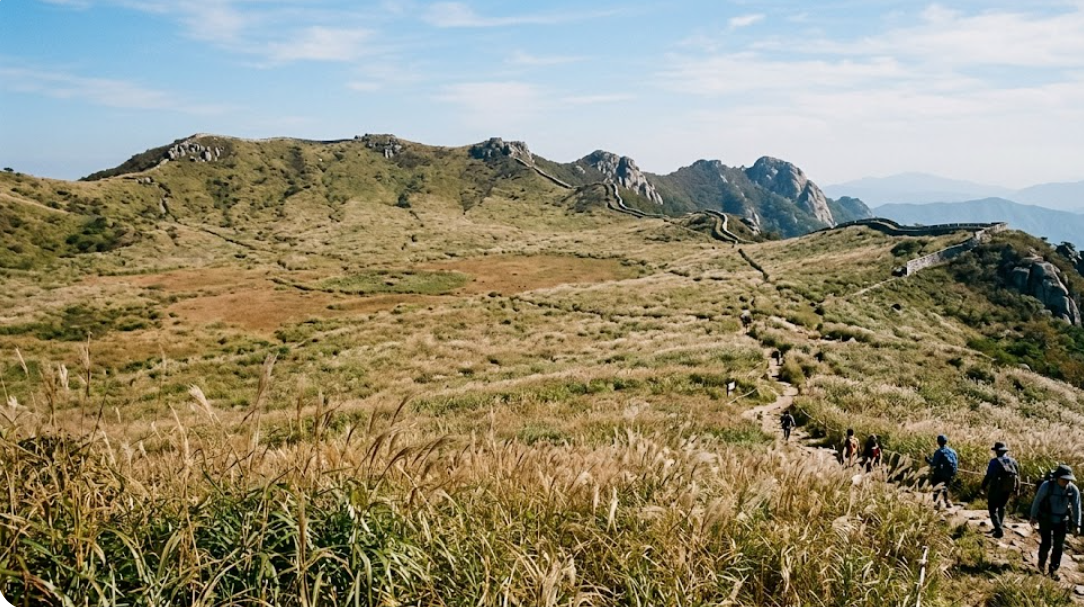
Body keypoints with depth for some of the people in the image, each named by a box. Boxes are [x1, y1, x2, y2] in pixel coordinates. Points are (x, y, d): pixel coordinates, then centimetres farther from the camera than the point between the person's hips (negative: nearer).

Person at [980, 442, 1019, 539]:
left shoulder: (994, 462, -15)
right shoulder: (1013, 461, 0)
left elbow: (988, 476, -15)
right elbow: (1017, 477, 4)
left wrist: (983, 486, 0)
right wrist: (1016, 490, 16)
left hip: (996, 490, -5)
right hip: (1008, 490, 5)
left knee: (993, 510, 6)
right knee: (1002, 507, 26)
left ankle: (999, 530, -7)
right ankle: (998, 527, 34)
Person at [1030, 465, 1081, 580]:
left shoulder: (1073, 489, -13)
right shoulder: (1047, 485, -20)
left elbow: (1076, 507, -2)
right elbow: (1037, 501, -8)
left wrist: (1076, 524, 0)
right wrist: (1033, 516, 0)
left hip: (1062, 521, 3)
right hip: (1046, 520, -3)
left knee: (1058, 546, 5)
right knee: (1046, 544, -3)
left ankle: (1054, 570, 22)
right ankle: (1041, 562, 27)